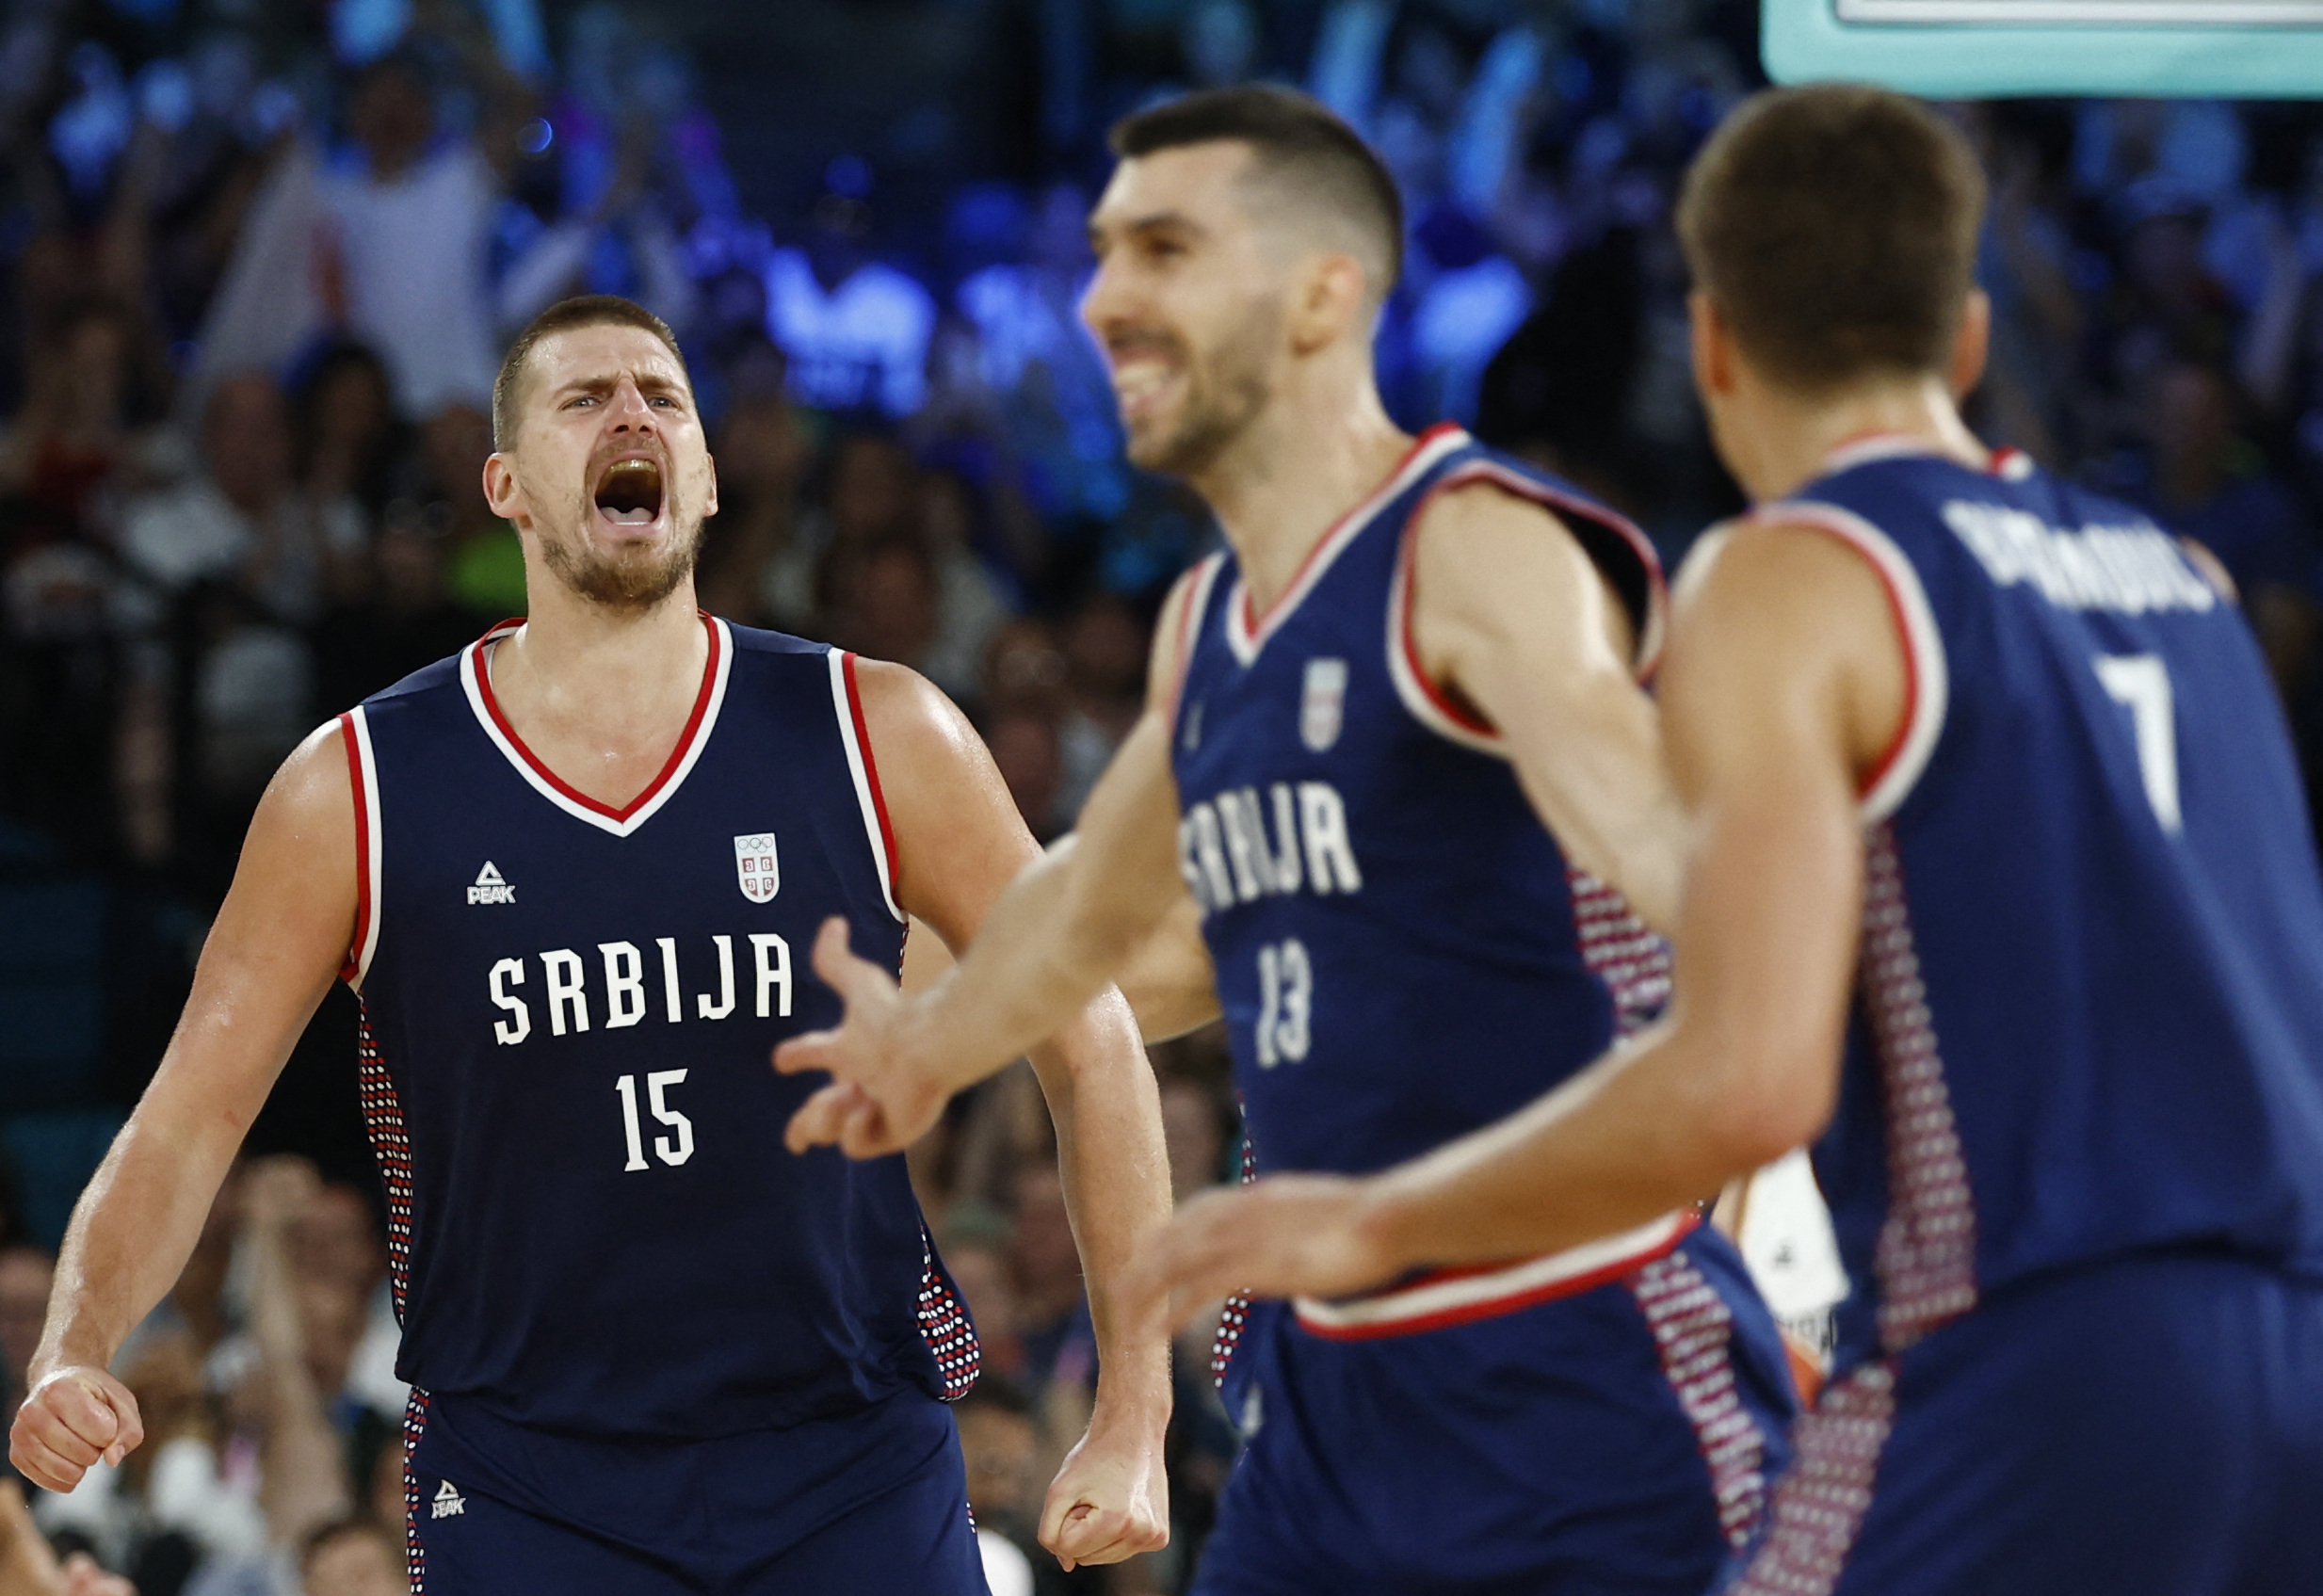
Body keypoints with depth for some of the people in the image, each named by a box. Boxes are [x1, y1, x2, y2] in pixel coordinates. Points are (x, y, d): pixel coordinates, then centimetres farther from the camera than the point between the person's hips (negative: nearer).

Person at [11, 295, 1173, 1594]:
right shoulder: (358, 791, -2)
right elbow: (188, 1120, 1)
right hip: (523, 1481, 0)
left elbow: (1090, 1041, 5)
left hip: (858, 1475, 1)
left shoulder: (876, 738, -1)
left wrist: (1134, 1423, 0)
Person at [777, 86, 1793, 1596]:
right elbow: (1097, 905, 35)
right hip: (1332, 1397, 8)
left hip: (1580, 1382, -8)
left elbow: (1625, 795, -35)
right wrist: (929, 1041, 52)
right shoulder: (1205, 625, 13)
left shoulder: (1476, 552, -13)